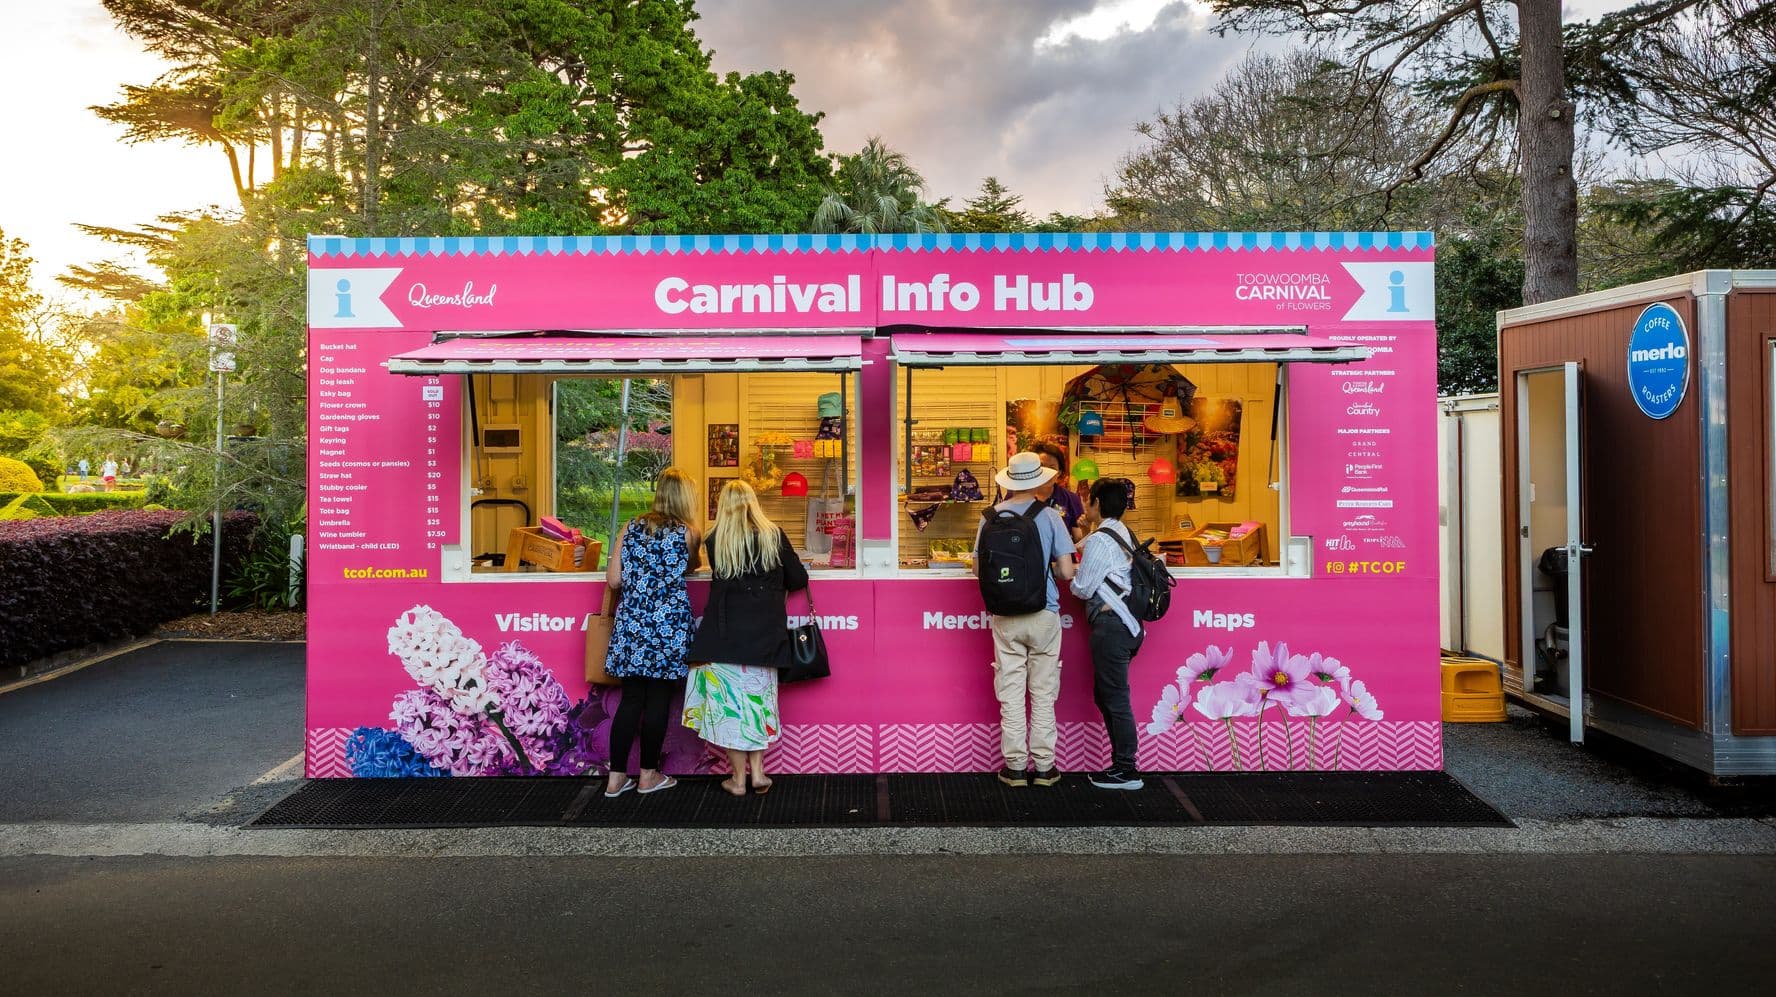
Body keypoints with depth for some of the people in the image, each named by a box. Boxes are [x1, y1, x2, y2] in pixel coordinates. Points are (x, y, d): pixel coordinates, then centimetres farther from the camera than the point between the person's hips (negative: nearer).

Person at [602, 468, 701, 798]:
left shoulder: (632, 529, 5)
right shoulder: (687, 533, -2)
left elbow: (613, 579, 2)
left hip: (631, 622, 3)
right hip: (668, 621, -3)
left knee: (631, 697, 9)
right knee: (658, 699, 5)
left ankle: (616, 776, 11)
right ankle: (648, 774, 13)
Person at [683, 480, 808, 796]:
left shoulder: (715, 541, -3)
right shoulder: (773, 535, -2)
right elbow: (798, 579, 2)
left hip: (726, 635, -1)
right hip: (764, 634, 1)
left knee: (730, 701, 6)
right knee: (758, 699, 14)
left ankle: (738, 778, 12)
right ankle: (757, 772, 13)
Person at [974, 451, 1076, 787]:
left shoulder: (991, 517, -2)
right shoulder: (1050, 517, -6)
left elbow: (979, 568, 4)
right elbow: (1066, 572, -7)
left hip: (1005, 617, 1)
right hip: (1044, 615, -1)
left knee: (1010, 693, 7)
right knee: (1043, 693, 8)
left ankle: (1015, 766, 12)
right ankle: (1044, 766, 13)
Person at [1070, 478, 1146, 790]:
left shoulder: (1100, 540, -13)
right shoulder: (1123, 534, 15)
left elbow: (1083, 589, -11)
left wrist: (1072, 574, 8)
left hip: (1110, 625, -10)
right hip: (1124, 623, 10)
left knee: (1114, 699, -3)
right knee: (1105, 696, 16)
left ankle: (1126, 770, 3)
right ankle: (1122, 763, 21)